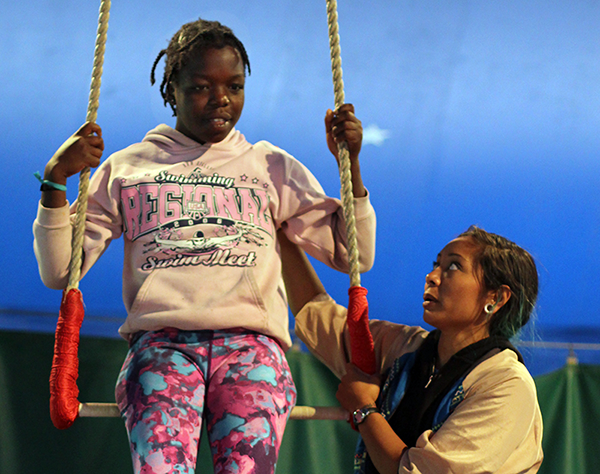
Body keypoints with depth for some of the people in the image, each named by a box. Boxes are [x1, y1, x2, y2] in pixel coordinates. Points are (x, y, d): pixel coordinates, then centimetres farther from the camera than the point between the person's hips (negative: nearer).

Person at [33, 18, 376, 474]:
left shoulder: (274, 167, 24)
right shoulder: (126, 168, 22)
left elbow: (353, 256, 20)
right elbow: (59, 272, 16)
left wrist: (350, 162, 9)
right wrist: (56, 180, 2)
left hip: (251, 344, 0)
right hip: (160, 342, 0)